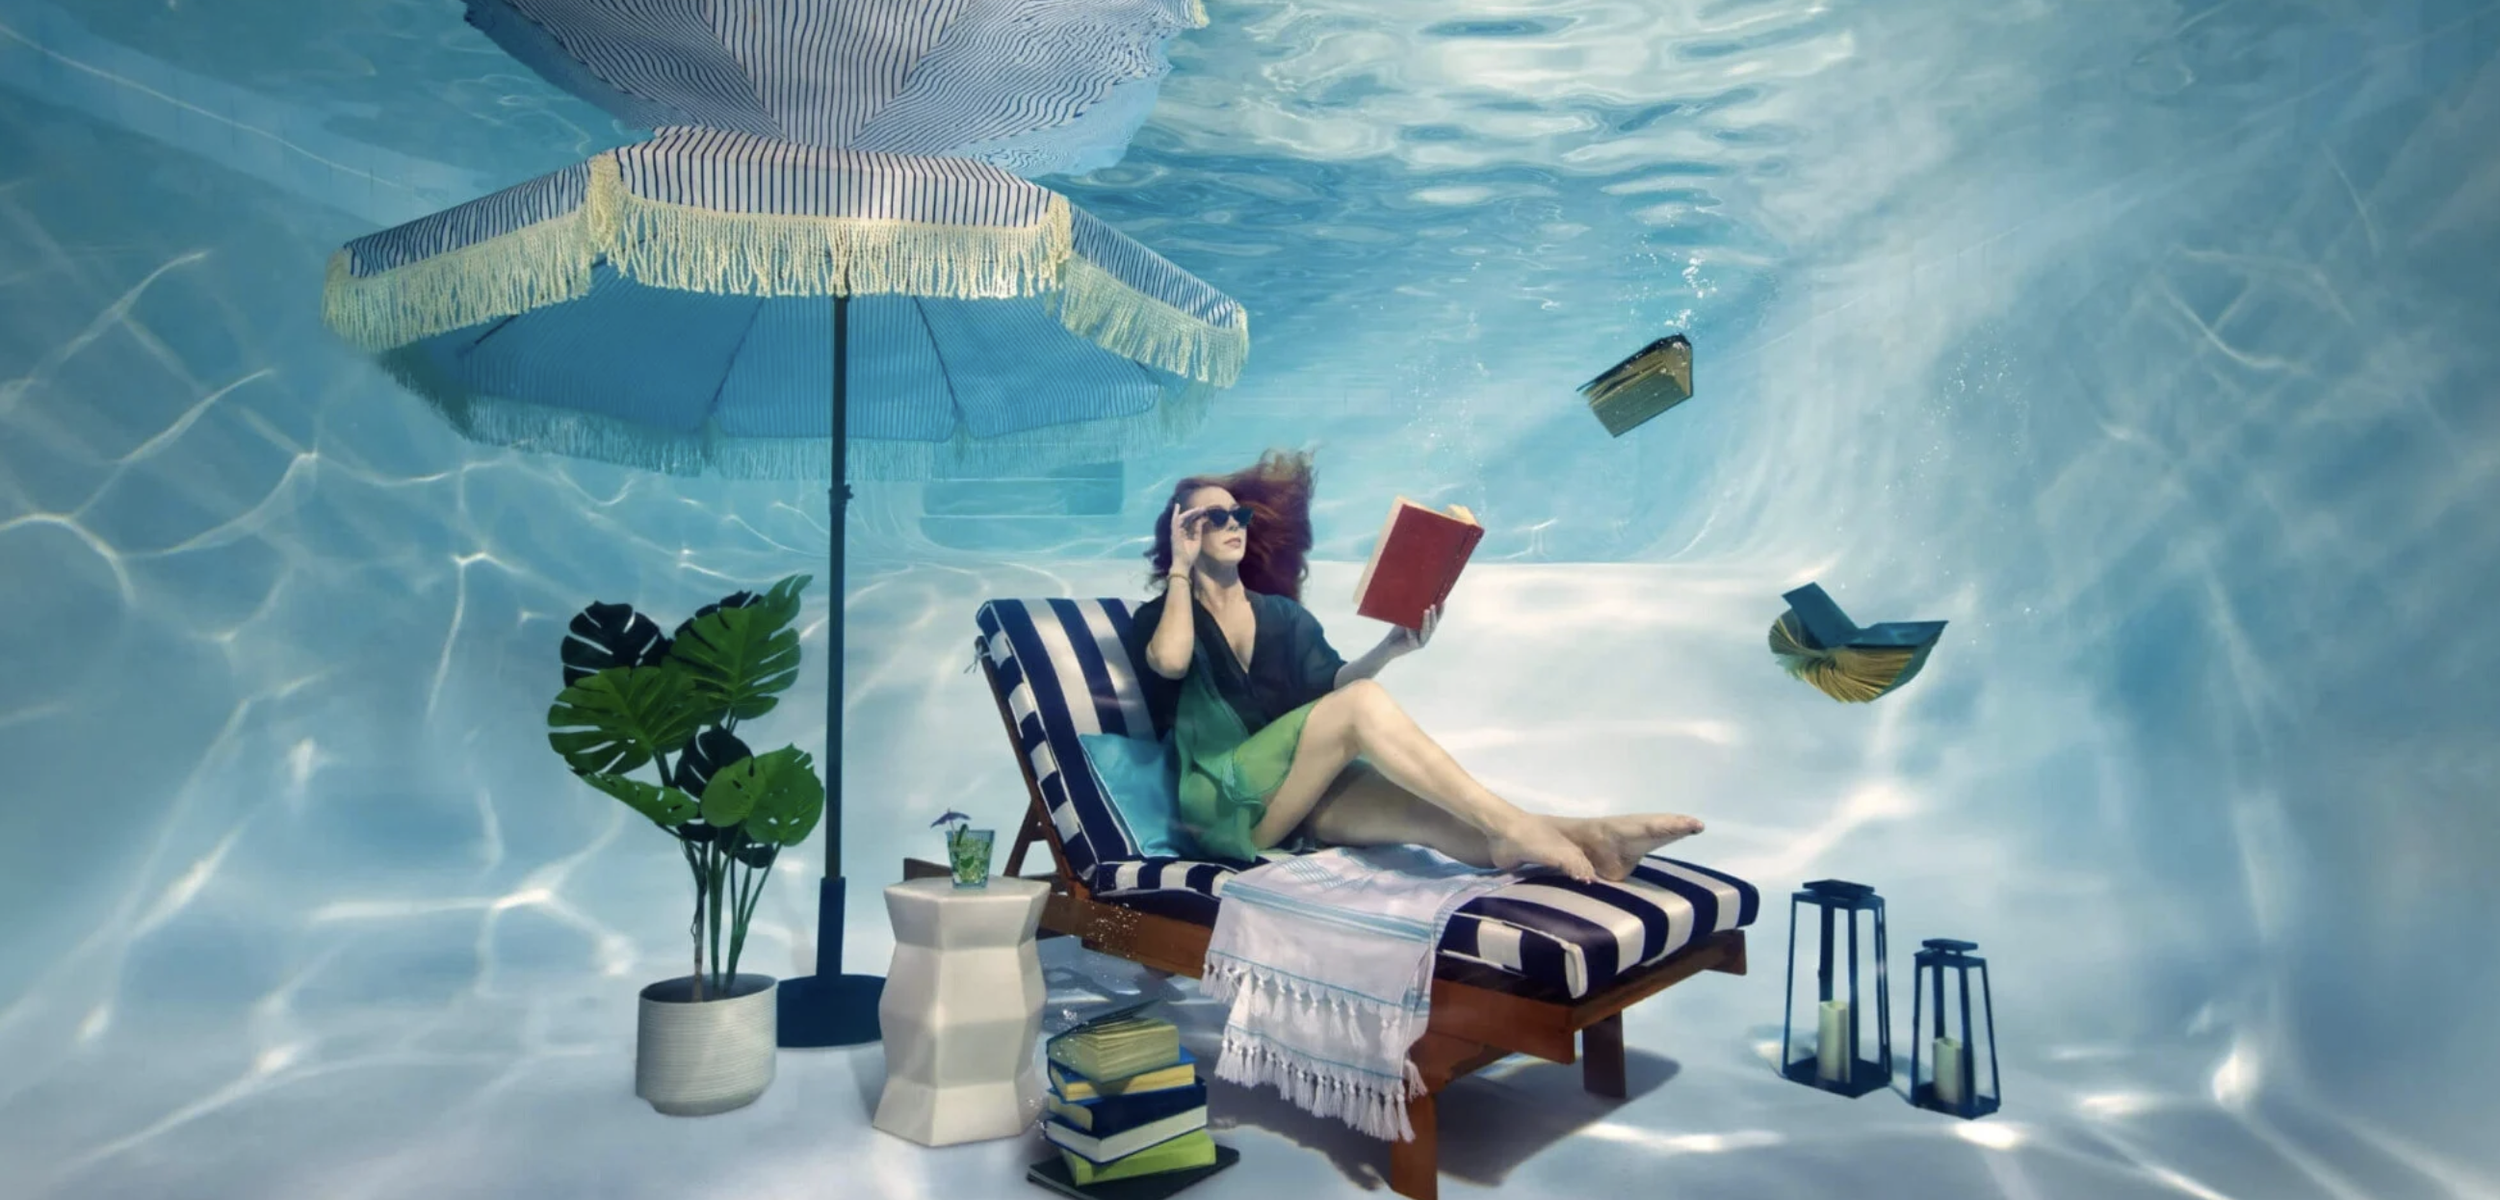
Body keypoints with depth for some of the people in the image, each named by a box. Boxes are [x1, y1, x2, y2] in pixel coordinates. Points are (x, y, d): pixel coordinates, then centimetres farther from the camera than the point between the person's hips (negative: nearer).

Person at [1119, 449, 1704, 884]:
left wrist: (1391, 648, -13)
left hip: (1303, 794, 4)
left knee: (1419, 806, -29)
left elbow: (1329, 682, 5)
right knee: (1363, 702, -29)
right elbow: (1171, 661, -17)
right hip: (1223, 802, -4)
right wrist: (1180, 570, -4)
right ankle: (1514, 826, -41)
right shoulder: (1160, 616, 9)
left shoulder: (1282, 613, 22)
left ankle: (1586, 836, -51)